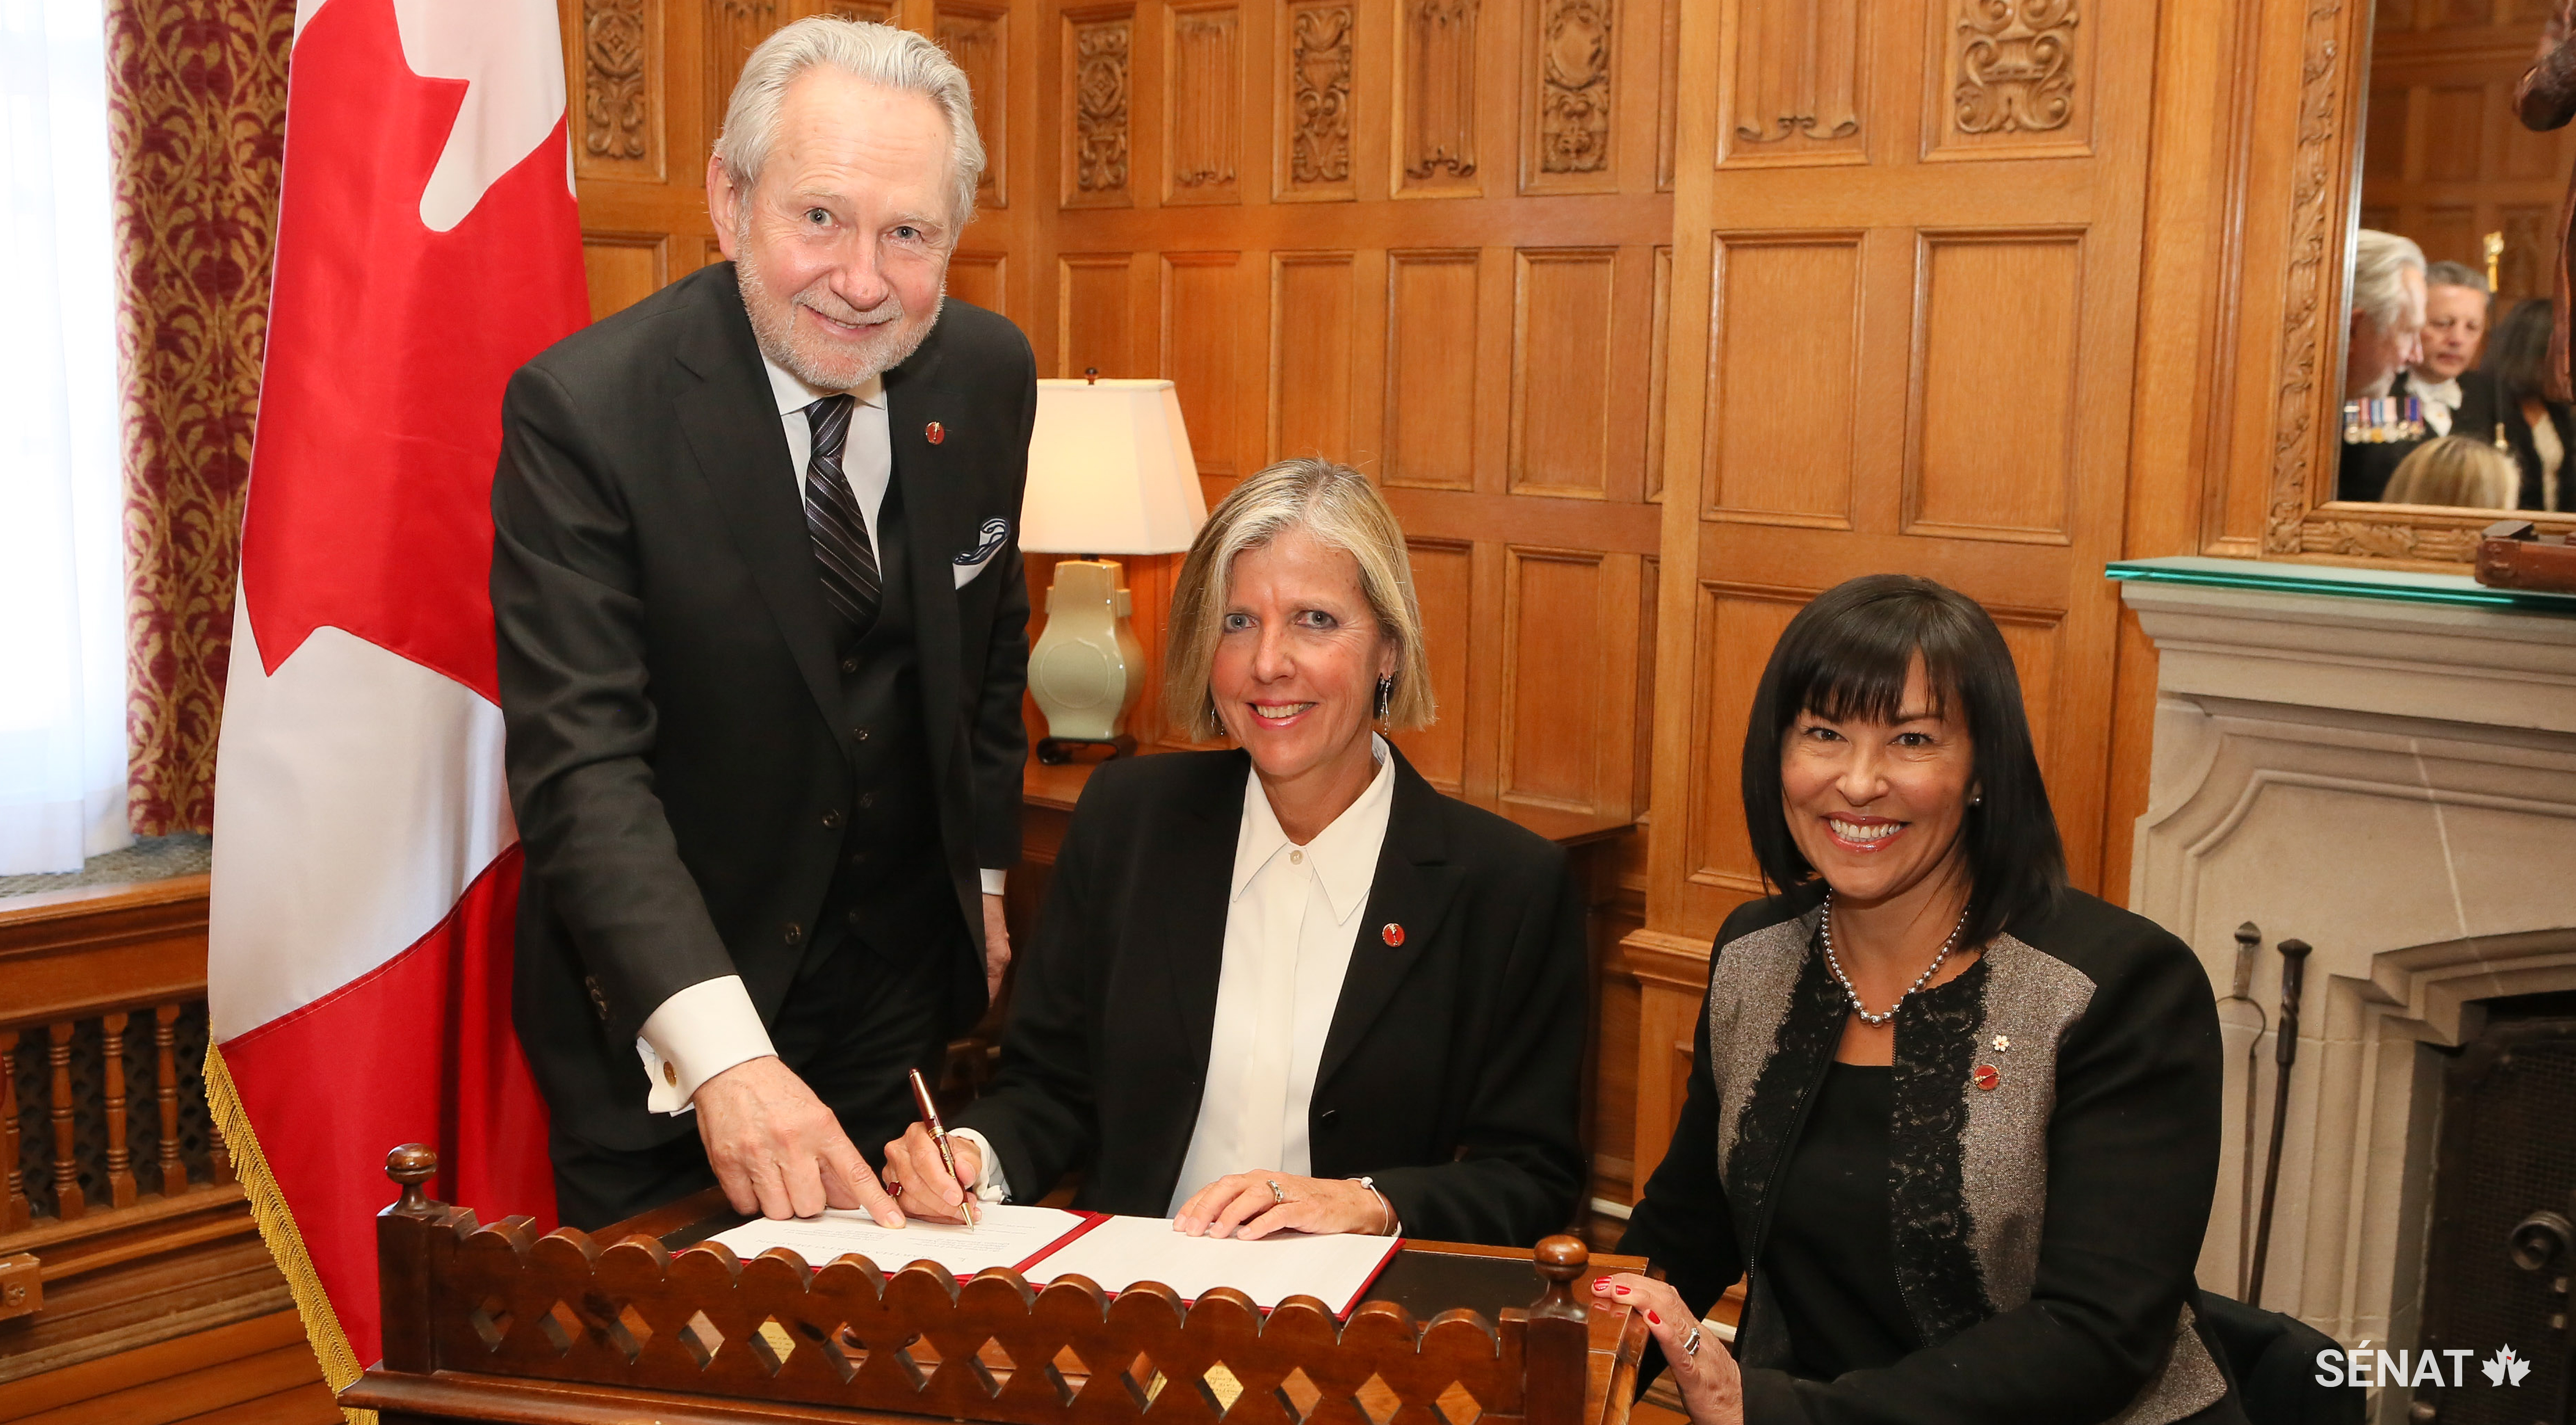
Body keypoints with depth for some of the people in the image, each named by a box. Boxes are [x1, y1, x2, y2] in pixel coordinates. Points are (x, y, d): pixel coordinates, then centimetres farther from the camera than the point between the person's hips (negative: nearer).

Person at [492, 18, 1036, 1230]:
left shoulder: (987, 376, -5)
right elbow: (580, 764, -29)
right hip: (659, 1010, -4)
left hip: (902, 984, 5)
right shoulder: (581, 411, -22)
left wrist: (983, 871, 13)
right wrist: (720, 1050, -40)